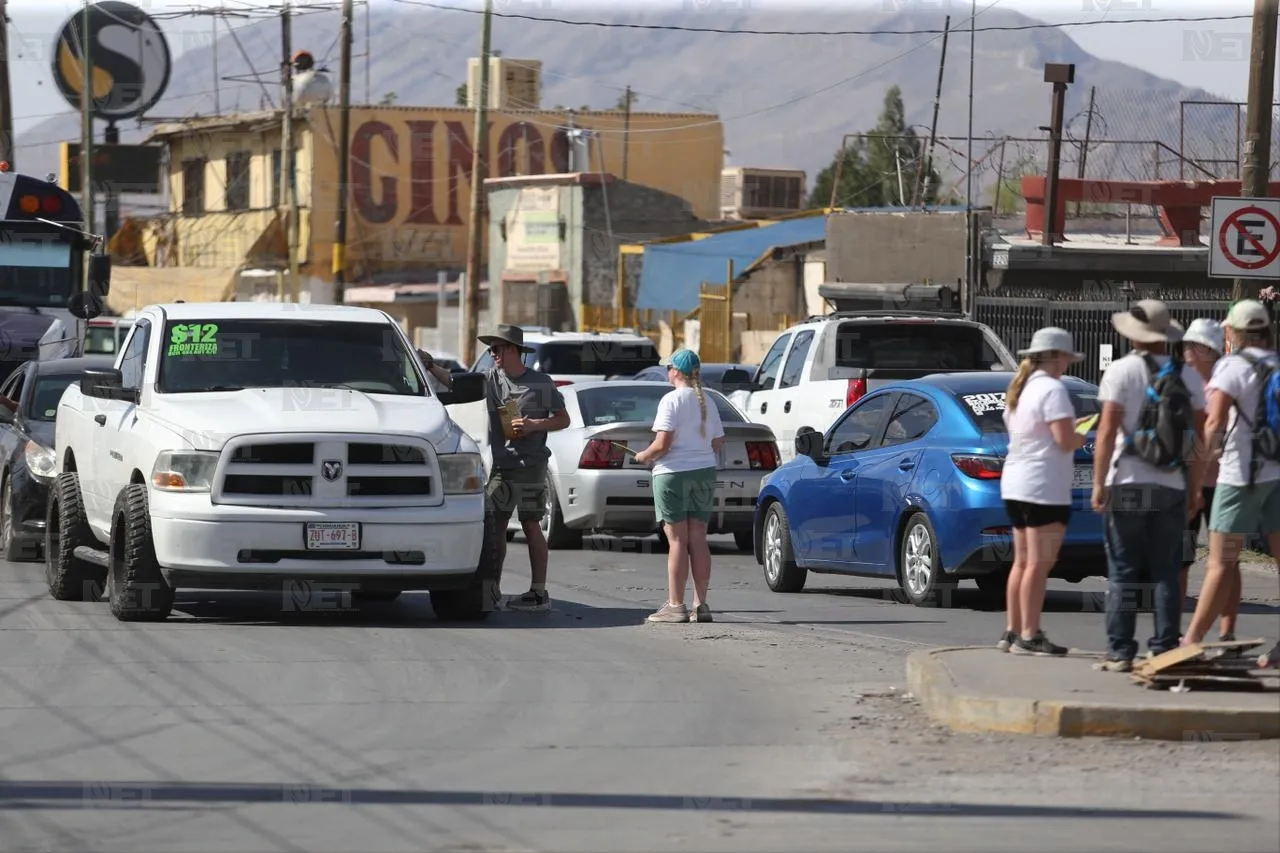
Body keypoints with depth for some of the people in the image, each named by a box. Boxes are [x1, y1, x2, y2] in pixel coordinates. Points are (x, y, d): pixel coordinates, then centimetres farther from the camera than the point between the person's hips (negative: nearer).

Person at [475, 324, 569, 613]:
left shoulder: (540, 383, -3)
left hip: (531, 466, -5)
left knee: (531, 526, -3)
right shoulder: (491, 379, 8)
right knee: (494, 524, 4)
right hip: (501, 466, 5)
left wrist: (534, 425, -12)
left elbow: (563, 419, 2)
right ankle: (492, 587, 11)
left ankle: (539, 592, 0)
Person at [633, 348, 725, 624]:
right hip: (704, 472, 6)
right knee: (698, 539, 8)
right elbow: (718, 443, 11)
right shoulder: (707, 402, 10)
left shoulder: (672, 400, -11)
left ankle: (675, 605, -4)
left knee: (677, 540, -5)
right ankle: (701, 604, 7)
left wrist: (644, 456, 0)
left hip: (674, 474, -6)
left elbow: (663, 443, -17)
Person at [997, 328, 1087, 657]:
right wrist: (1082, 436, 0)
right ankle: (1029, 636, -10)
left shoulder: (1019, 390, 15)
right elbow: (1065, 440, -21)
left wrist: (1072, 428, 18)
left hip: (1015, 484, 10)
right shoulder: (1052, 389, -14)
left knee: (1023, 562, 14)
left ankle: (1013, 632, 16)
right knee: (1039, 563, -8)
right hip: (1044, 487, -10)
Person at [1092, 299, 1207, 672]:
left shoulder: (1121, 371, -4)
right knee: (1166, 574, 7)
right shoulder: (1189, 376, 7)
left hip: (1128, 486, -3)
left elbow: (1108, 430, -10)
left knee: (1122, 574, 1)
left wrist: (1099, 482, -7)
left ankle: (1120, 652, -2)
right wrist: (1195, 487, 13)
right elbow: (1200, 437, 6)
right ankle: (1164, 652, 4)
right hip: (1172, 488, 3)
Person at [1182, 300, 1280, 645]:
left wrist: (1210, 449, -1)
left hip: (1242, 472, -5)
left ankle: (1192, 640, 1)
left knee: (1220, 563, -2)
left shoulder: (1233, 367, -9)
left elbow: (1216, 420, -19)